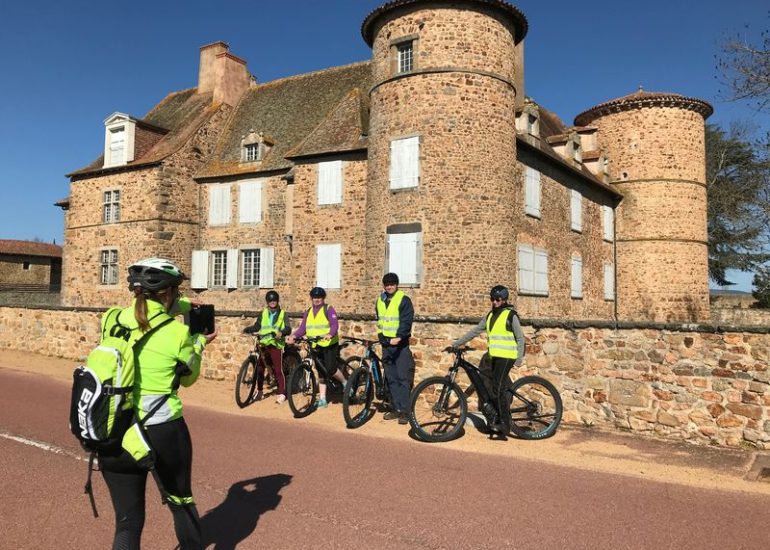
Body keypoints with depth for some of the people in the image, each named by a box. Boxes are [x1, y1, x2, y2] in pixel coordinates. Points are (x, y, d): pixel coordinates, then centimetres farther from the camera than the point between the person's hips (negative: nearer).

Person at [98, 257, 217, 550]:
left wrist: (181, 305, 20)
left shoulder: (114, 319, -2)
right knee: (181, 502, 23)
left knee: (127, 521, 14)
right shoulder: (178, 333, -13)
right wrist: (199, 343, 16)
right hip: (164, 433, -3)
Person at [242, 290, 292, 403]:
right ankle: (259, 391, 20)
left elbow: (288, 329, -6)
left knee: (278, 369, -7)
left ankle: (282, 393, -2)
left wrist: (281, 332, -27)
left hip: (276, 344, -3)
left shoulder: (282, 314, 6)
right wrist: (247, 329, -6)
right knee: (259, 368, 5)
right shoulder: (263, 313, 15)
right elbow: (256, 327, 12)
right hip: (263, 344, 3)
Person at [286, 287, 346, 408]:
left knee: (330, 369, -17)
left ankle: (345, 383, 11)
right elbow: (302, 328, 4)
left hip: (330, 344, -5)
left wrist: (330, 334, -40)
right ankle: (322, 399, 15)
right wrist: (293, 336, -15)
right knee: (321, 373, 9)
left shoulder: (328, 309, -6)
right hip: (316, 346, 6)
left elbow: (335, 325, -19)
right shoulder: (308, 312, 11)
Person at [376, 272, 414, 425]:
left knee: (402, 378, -6)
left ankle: (405, 411, -2)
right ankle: (396, 408, 18)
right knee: (391, 378, 10)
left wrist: (398, 337, -29)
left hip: (400, 344, -6)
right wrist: (380, 335, 13)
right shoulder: (380, 300, 11)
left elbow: (407, 321, -18)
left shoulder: (404, 300, -9)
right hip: (386, 343, 6)